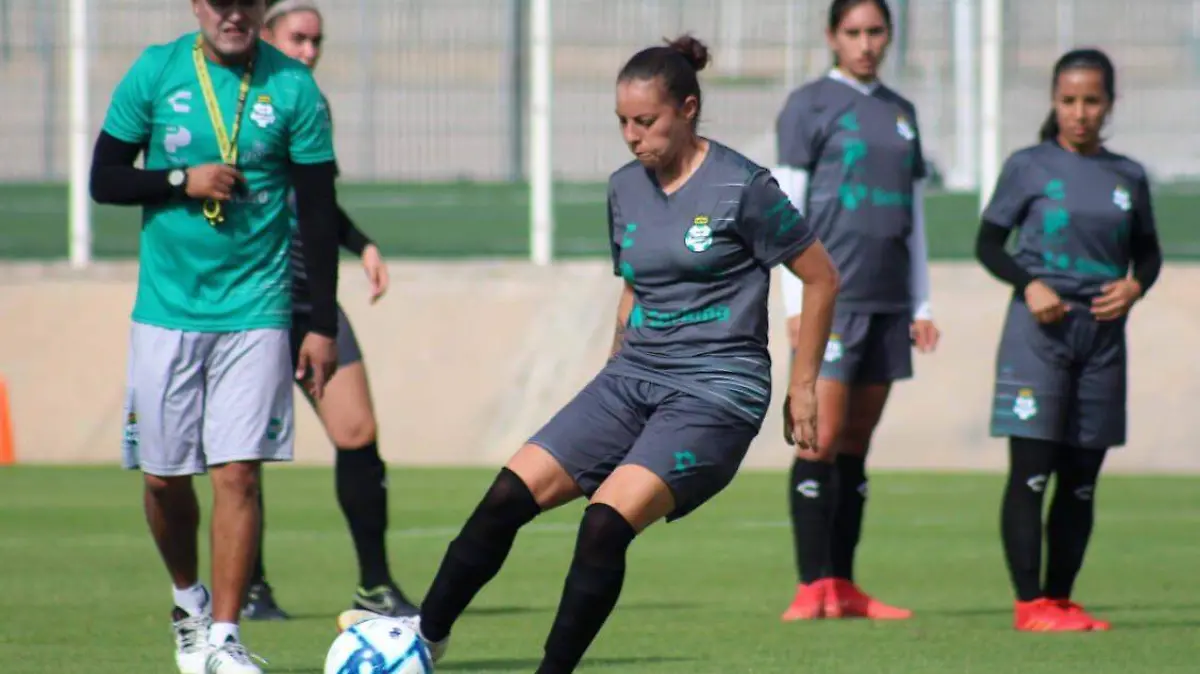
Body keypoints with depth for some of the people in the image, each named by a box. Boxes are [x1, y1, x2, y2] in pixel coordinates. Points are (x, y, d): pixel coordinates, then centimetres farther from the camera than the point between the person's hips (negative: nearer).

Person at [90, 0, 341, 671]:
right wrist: (183, 180, -13)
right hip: (166, 308, 2)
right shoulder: (155, 73, 0)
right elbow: (105, 179, 5)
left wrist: (323, 326, -2)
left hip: (255, 310, -1)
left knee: (238, 471, -9)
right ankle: (189, 600, 31)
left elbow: (319, 211, 1)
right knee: (164, 476, 6)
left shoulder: (293, 87, -2)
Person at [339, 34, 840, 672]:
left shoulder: (741, 187, -10)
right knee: (509, 494, -6)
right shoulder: (625, 189, 9)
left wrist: (803, 386, -1)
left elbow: (822, 280, -3)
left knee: (606, 523, -23)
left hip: (715, 393, -6)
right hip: (633, 379, 6)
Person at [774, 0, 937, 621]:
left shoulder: (900, 113, 17)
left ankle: (844, 588, 9)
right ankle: (813, 588, -11)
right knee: (822, 441, -10)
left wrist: (921, 304, 15)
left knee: (857, 446, 7)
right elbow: (788, 208, -4)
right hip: (832, 298, -6)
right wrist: (796, 303, -10)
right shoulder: (809, 105, 0)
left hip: (888, 304, 6)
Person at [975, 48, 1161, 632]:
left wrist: (1135, 285, -2)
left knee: (1082, 479, 6)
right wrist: (1028, 284, -13)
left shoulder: (1128, 177, 10)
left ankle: (1060, 600, 15)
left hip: (1102, 336, 4)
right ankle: (1030, 604, -7)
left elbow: (1147, 251, 19)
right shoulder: (1028, 167, 0)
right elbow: (989, 242, 3)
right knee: (1031, 471, -8)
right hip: (1038, 332, -4)